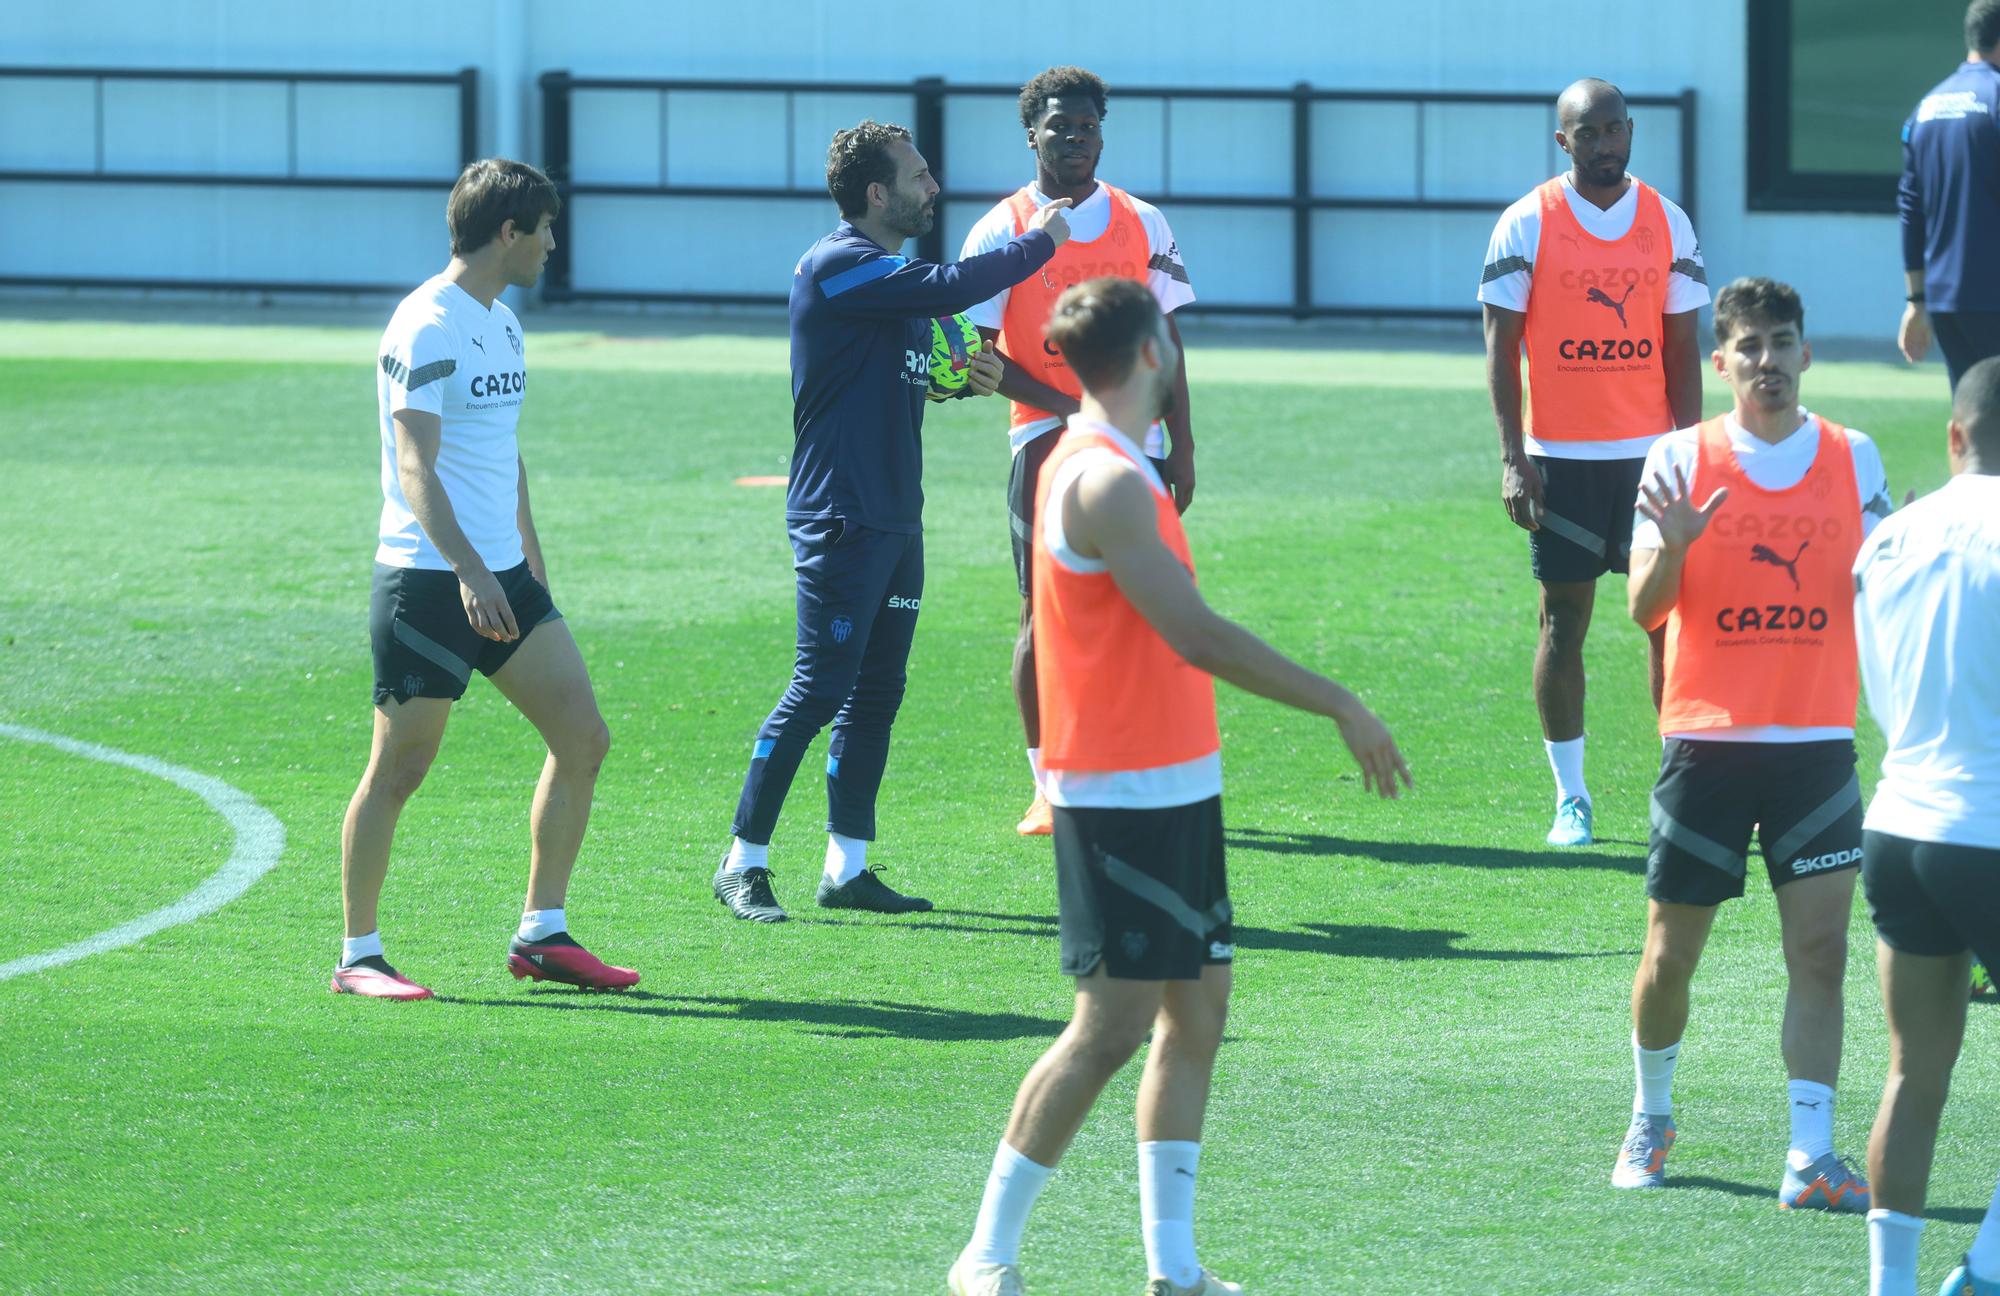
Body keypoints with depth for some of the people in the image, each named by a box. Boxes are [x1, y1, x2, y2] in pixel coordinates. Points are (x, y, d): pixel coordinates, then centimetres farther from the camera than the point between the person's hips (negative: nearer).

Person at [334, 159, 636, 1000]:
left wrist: (529, 556, 25)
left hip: (502, 577, 9)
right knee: (400, 767, -4)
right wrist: (469, 571, -31)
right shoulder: (427, 329, -14)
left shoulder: (502, 324, 15)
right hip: (427, 579, -9)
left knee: (582, 739, 4)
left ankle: (541, 935, 11)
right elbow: (416, 465, -22)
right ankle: (359, 956, 5)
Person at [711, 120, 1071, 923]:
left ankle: (848, 868, 12)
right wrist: (1042, 242, -10)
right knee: (818, 691, -9)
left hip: (894, 518, 10)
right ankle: (743, 864, -4)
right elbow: (953, 289, -23)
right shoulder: (837, 267, -14)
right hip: (841, 519, -9)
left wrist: (966, 377, 8)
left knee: (875, 696, 9)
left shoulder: (890, 274, 17)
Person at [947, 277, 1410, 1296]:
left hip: (1175, 787, 10)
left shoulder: (1115, 469, 14)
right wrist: (1340, 706, -18)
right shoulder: (1103, 481, -17)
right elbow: (1198, 636, -22)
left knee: (1197, 1012, 9)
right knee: (1111, 1027, -8)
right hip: (1124, 796, -10)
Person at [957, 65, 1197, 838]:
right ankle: (1048, 789, 2)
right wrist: (1070, 407, -15)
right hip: (1045, 443, -3)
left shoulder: (1143, 224, 9)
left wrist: (1182, 447, 7)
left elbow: (1166, 344, 12)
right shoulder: (1003, 230, -1)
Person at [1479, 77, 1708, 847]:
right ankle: (1570, 798, 8)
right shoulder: (1526, 225, -2)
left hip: (1650, 451, 2)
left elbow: (1683, 350, 8)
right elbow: (1501, 345, -2)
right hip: (1560, 456, -2)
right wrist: (1513, 456, -10)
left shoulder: (1668, 223, 6)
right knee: (1564, 619, 2)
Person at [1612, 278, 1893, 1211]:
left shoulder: (1853, 459, 5)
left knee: (1820, 950, -8)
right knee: (1670, 957, 6)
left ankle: (1810, 1157, -9)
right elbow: (1645, 609, -4)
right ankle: (1650, 1119, 29)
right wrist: (1671, 548, -24)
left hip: (1817, 741, 1)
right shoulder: (1680, 460, -1)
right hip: (1706, 741, -1)